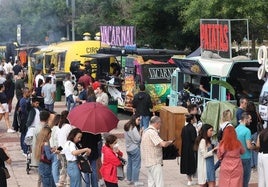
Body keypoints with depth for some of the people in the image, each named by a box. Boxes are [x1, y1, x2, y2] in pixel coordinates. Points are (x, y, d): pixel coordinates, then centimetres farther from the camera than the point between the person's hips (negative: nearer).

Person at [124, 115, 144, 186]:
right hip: (135, 148, -9)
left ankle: (129, 180, 25)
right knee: (136, 165, -1)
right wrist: (140, 132, -7)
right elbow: (138, 139, -20)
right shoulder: (134, 128, -20)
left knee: (129, 164, 17)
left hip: (128, 148, 9)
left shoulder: (126, 127, 6)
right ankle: (135, 181, 3)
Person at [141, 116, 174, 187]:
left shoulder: (146, 131, 14)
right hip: (154, 162, -10)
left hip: (149, 162, 10)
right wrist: (169, 142, -7)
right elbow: (163, 144, -27)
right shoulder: (152, 132, -18)